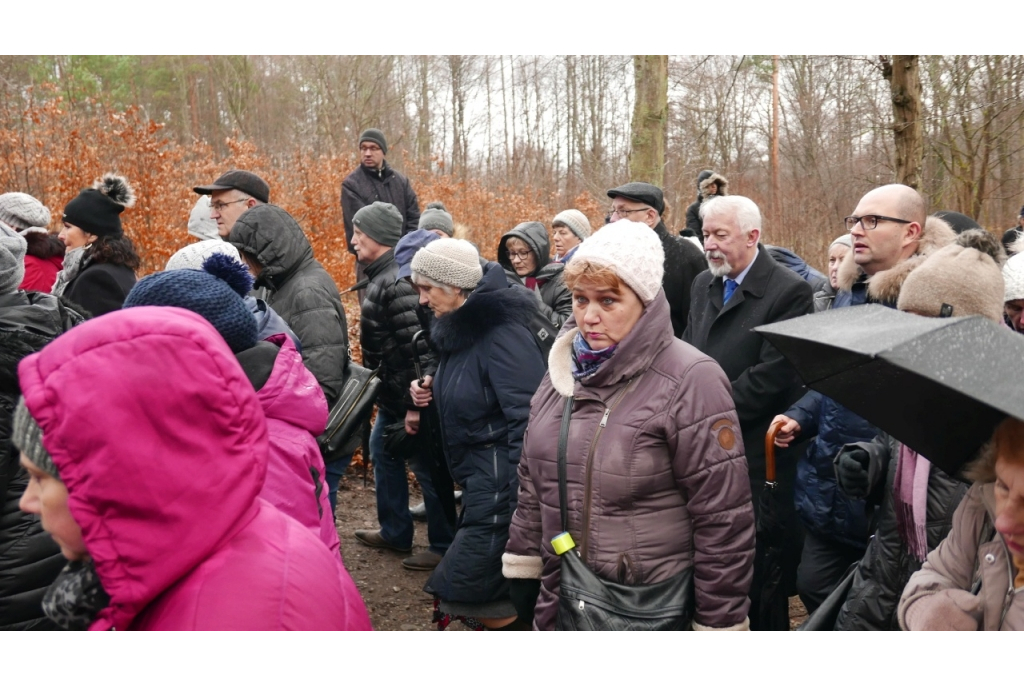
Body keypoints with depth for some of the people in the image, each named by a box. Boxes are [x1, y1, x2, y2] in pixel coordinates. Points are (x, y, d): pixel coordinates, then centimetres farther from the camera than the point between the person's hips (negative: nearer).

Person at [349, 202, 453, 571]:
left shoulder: (398, 282, -24)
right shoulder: (381, 276, 8)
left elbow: (418, 347, -28)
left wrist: (415, 404, -25)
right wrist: (394, 398, 18)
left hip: (410, 396, -10)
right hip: (391, 395, 10)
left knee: (425, 467, 2)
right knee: (382, 453, 21)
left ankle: (444, 546, 17)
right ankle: (394, 531, 35)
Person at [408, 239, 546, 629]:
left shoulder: (501, 333, -20)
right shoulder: (459, 327, 8)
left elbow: (528, 421, -25)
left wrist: (523, 507, -27)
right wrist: (433, 391, 3)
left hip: (503, 484, -9)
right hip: (478, 480, 9)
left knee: (462, 592, -5)